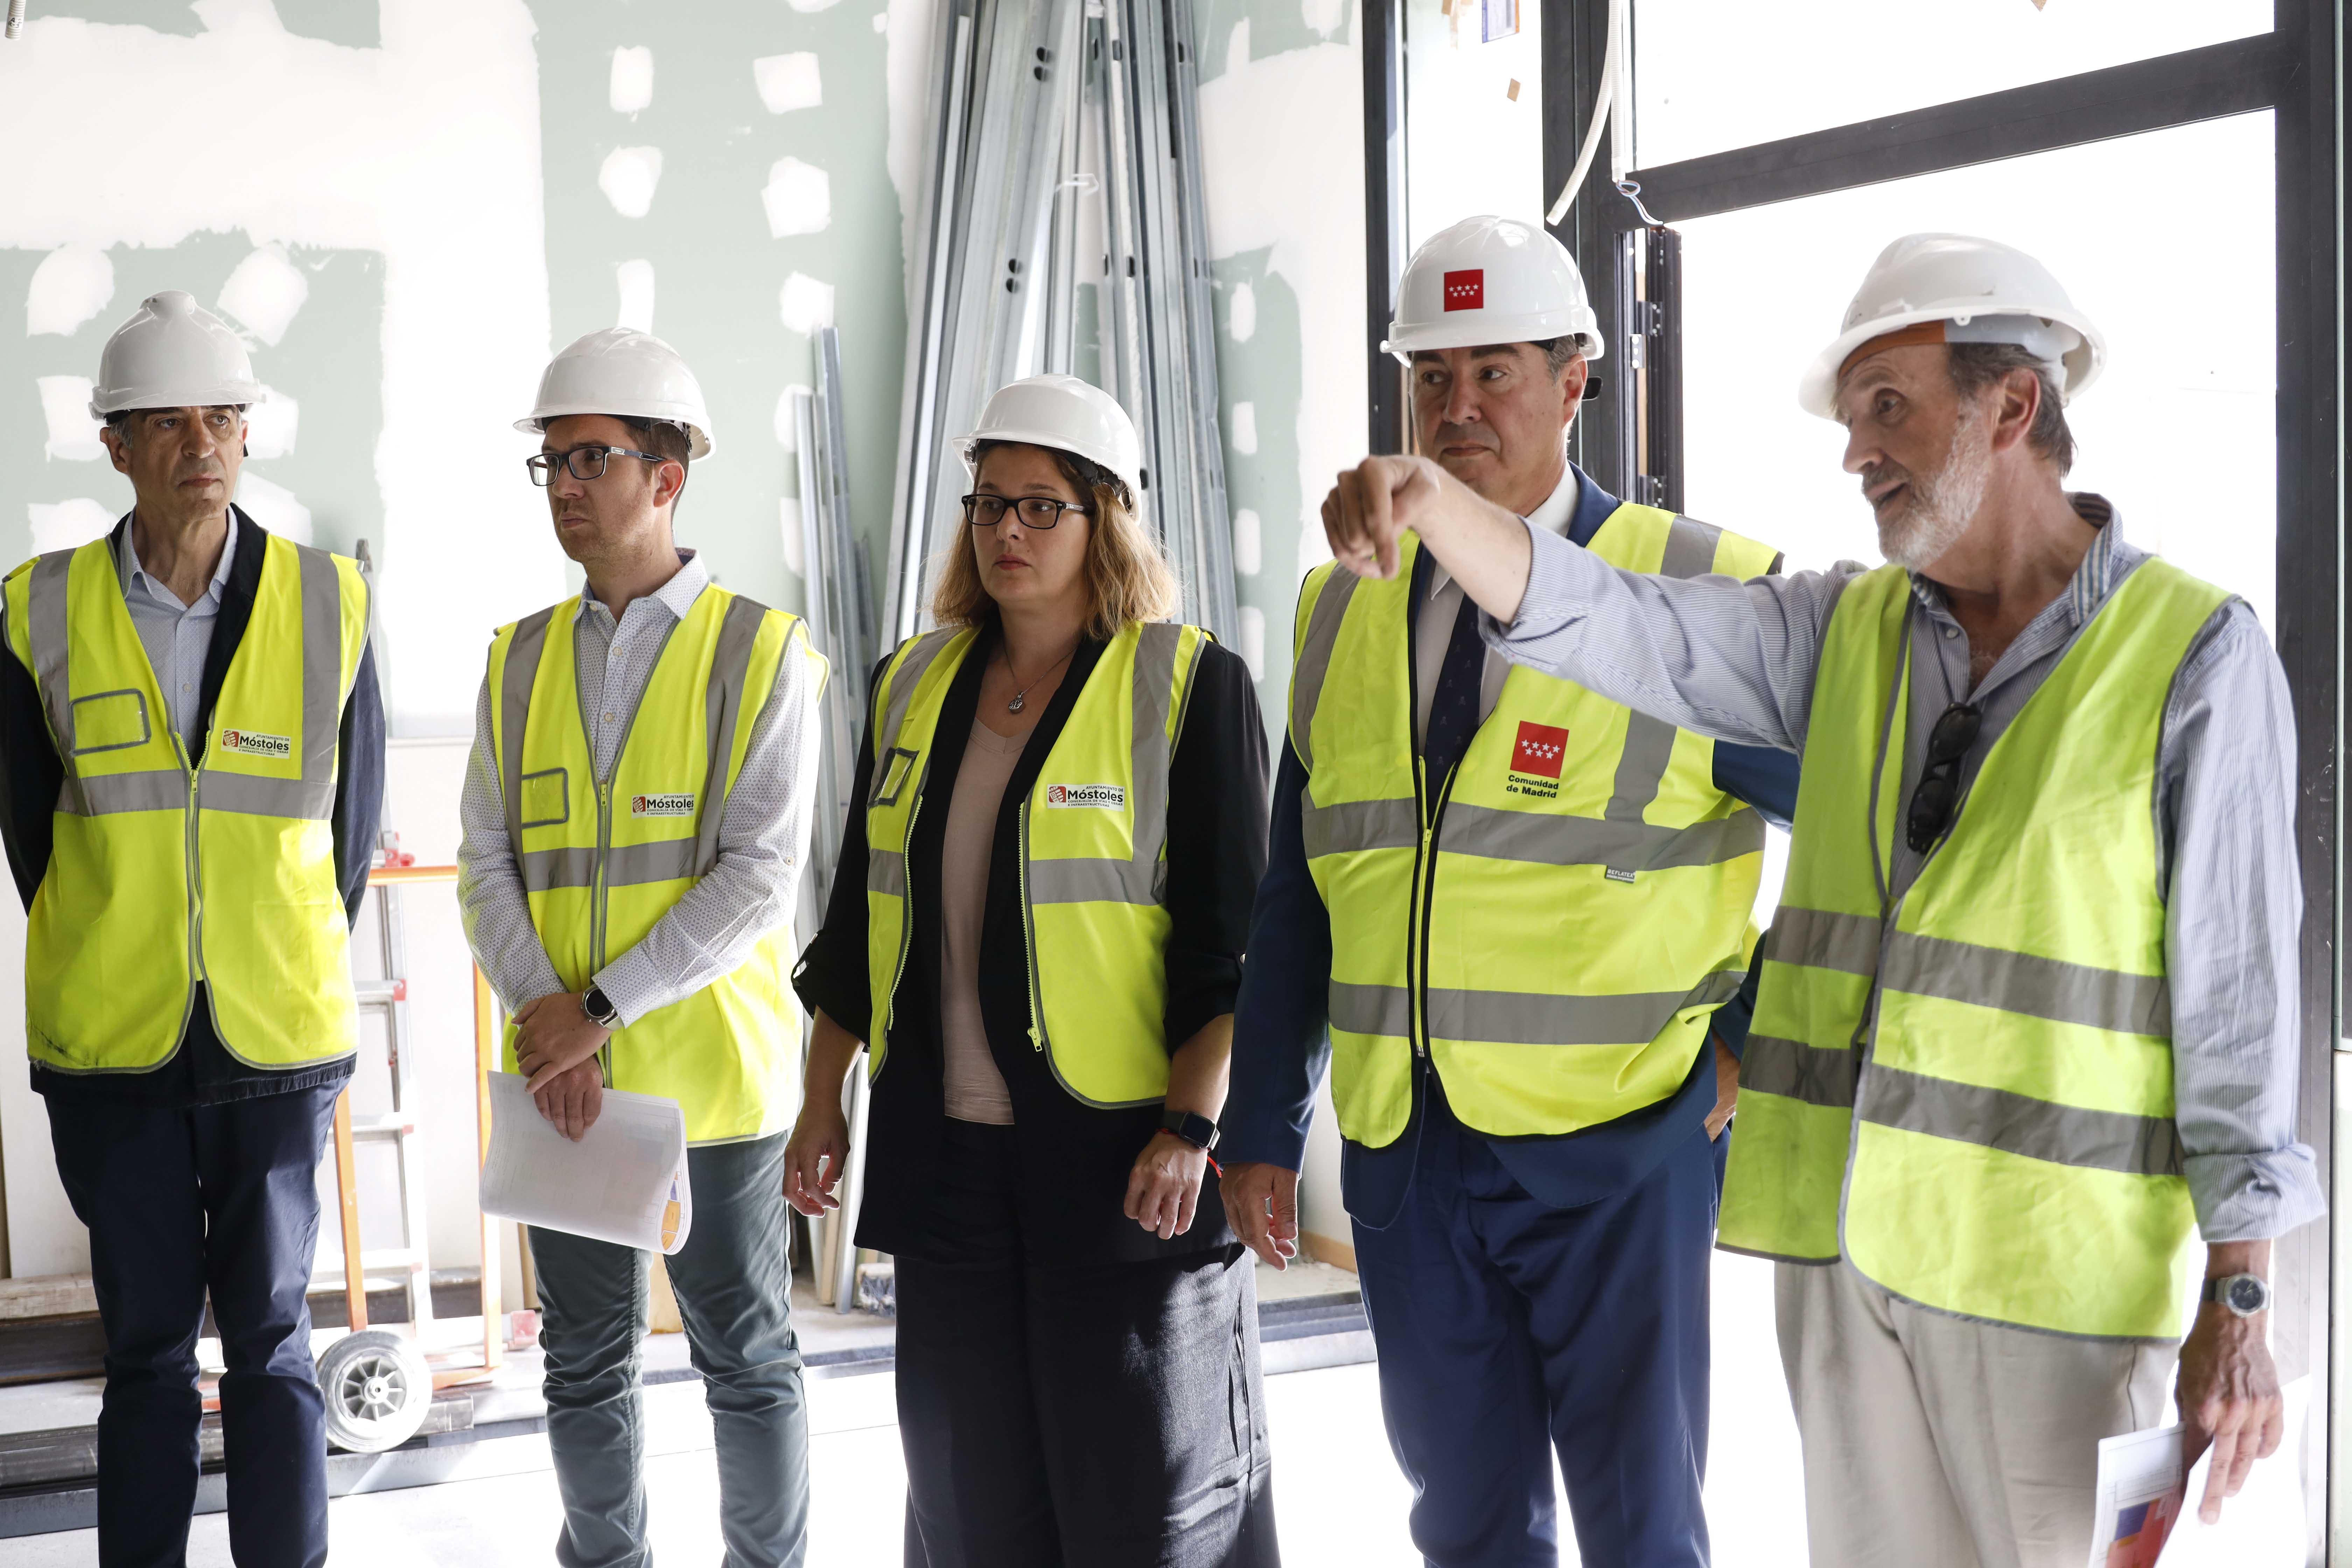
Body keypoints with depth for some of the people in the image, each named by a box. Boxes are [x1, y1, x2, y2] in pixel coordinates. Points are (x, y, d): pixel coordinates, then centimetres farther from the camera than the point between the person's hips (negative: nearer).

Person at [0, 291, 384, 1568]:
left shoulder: (330, 604, 0)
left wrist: (297, 971, 9)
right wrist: (105, 969, 9)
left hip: (280, 1041, 0)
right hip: (112, 1045, 0)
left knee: (271, 1342, 6)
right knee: (147, 1348, 9)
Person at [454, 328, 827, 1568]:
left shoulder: (761, 650, -5)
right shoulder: (521, 660, 9)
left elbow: (761, 873, -13)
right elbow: (486, 863, 5)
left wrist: (604, 1010, -17)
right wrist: (545, 1011, -12)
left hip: (715, 1071, -4)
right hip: (559, 1076, 4)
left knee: (745, 1354, 8)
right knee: (585, 1360, 13)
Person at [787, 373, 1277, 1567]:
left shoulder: (1192, 689, -5)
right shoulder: (912, 686, 11)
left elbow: (1232, 940, -9)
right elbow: (859, 913, 16)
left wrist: (1191, 1126, -16)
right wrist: (823, 1098, 13)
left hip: (1117, 1155, -5)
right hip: (942, 1147, 5)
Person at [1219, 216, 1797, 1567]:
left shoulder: (1709, 596, -7)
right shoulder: (1346, 611, 8)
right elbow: (1298, 898, 10)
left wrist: (1760, 1038, -5)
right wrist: (1264, 1130, 10)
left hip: (1615, 1149, -4)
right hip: (1402, 1147, 4)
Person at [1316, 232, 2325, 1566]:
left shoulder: (2198, 655, -6)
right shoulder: (1848, 632, 9)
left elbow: (2238, 989, -8)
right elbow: (1614, 626, -1)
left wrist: (2240, 1305, -10)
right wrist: (1429, 498, -20)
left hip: (2053, 1263, -5)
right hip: (1840, 1234, 5)